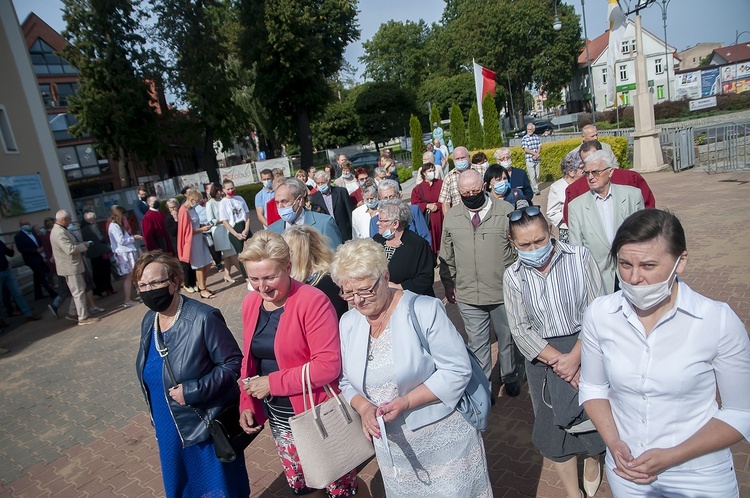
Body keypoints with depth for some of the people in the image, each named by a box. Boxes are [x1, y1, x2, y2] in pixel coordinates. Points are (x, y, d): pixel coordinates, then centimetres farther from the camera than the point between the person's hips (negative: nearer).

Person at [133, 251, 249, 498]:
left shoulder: (204, 319, -23)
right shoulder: (148, 320, 0)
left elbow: (233, 363, -20)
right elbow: (149, 373, 13)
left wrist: (193, 391, -26)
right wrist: (157, 416, 16)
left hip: (206, 426, -6)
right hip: (169, 428, 7)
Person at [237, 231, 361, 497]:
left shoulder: (312, 301, -22)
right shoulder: (250, 302, 0)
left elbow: (328, 365, -25)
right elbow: (250, 359, 9)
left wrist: (273, 383, -22)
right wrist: (246, 404, 1)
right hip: (277, 417, 6)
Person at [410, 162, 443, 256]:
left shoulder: (441, 183, 6)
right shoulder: (418, 188, 3)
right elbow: (415, 204, -3)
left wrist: (437, 206, -15)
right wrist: (427, 206, -16)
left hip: (439, 218, 1)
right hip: (426, 219, -1)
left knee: (439, 239, 3)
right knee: (429, 242, -1)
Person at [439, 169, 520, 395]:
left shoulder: (506, 211, -7)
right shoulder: (451, 217, 2)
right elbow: (446, 256, 11)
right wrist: (448, 284, 12)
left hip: (503, 292, -1)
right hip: (468, 295, 1)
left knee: (506, 338, 19)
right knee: (477, 343, 13)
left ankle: (509, 377, 43)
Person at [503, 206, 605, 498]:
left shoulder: (580, 257, -9)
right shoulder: (512, 276, -5)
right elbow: (520, 330, -7)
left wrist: (574, 358, -17)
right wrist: (559, 362, -16)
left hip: (586, 349, -1)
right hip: (543, 358, 1)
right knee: (555, 427, 11)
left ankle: (592, 461, 50)